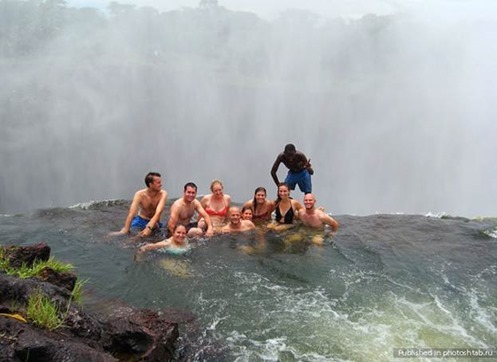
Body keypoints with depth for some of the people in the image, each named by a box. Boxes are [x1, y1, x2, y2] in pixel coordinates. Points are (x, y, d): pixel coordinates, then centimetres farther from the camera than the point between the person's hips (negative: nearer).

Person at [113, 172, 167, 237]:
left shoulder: (163, 194, -22)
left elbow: (158, 213, -34)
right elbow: (131, 214, -30)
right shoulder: (140, 194, -22)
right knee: (131, 233, -20)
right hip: (140, 220, -1)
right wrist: (125, 230, -41)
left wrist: (149, 228, -48)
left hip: (154, 222, 1)